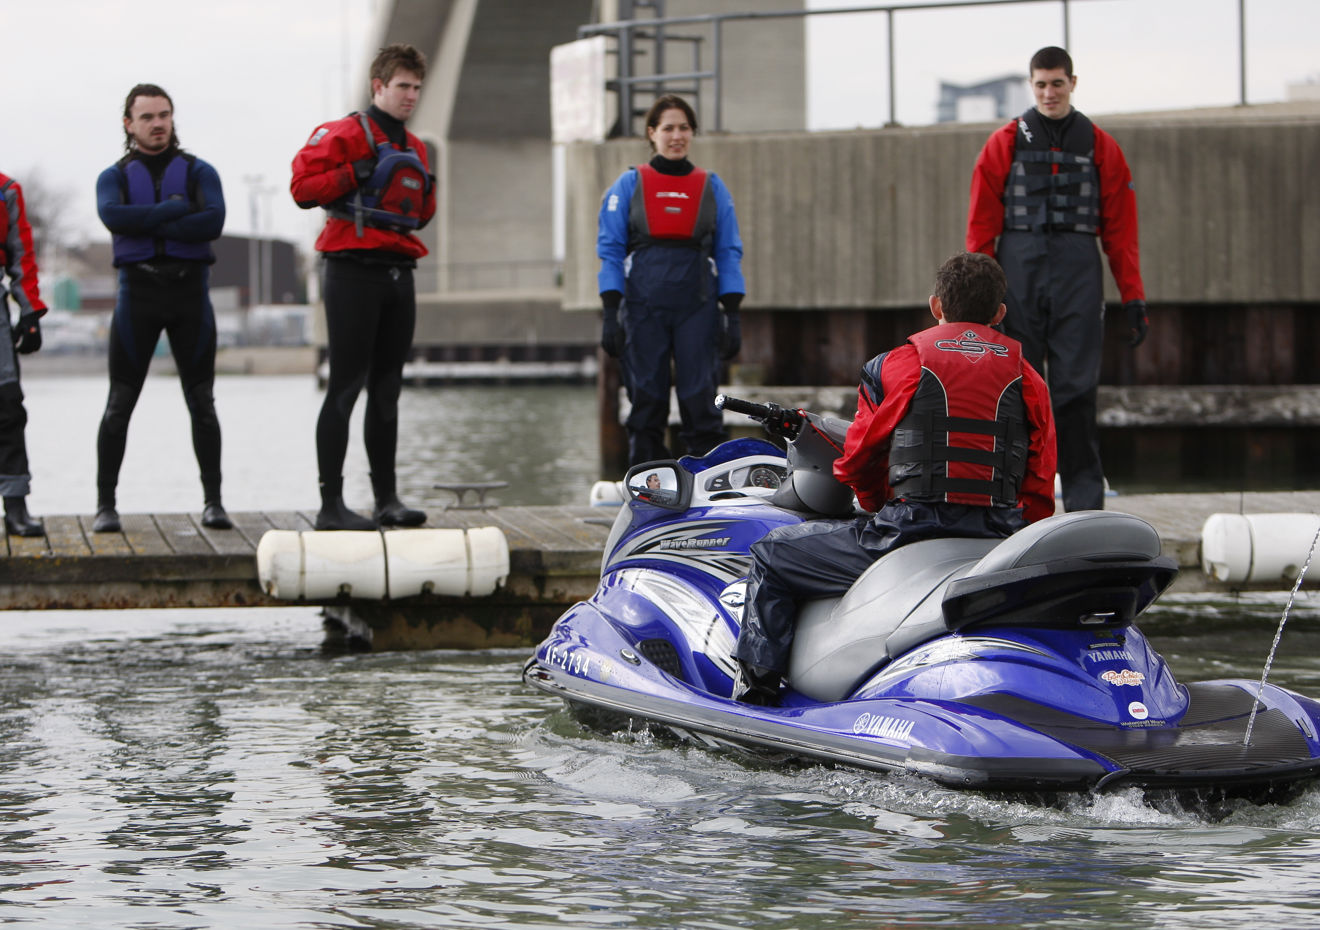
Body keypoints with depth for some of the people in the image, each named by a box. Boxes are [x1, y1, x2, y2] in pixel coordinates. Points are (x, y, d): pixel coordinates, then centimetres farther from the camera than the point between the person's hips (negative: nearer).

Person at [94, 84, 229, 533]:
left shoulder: (199, 172, 8)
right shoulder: (114, 177, 8)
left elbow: (213, 222, -13)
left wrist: (148, 225, -13)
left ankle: (213, 502, 6)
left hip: (191, 293, 0)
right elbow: (113, 217, -16)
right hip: (138, 292, 0)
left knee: (202, 403, 0)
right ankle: (105, 505, 2)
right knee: (119, 405, -2)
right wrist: (174, 209, -14)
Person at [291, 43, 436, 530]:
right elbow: (302, 185, -13)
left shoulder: (414, 148, 18)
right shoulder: (346, 134, -5)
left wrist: (426, 193, 9)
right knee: (345, 388, -8)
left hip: (398, 275, 8)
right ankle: (331, 504, -6)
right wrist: (356, 174, -18)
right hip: (353, 272, -8)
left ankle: (386, 499, 16)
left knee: (387, 391, 11)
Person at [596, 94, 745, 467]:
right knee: (646, 400, 1)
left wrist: (733, 315, 0)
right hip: (644, 306, 0)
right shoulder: (628, 185, 6)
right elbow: (610, 251, 3)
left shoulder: (712, 187, 10)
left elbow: (729, 253, 8)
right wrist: (610, 313, -6)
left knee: (701, 401, -6)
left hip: (697, 306, 0)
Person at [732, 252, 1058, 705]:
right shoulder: (1028, 380, 11)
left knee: (773, 555, 13)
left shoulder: (896, 366, 1)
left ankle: (755, 689, 6)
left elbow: (858, 459, 9)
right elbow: (1040, 490, 11)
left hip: (911, 532, -4)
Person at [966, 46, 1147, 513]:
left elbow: (1120, 230, 10)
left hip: (1078, 272, 0)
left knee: (1076, 388, -5)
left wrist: (1133, 296, 4)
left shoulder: (1100, 147, 11)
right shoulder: (1005, 144, 9)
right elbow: (982, 225, 7)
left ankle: (1085, 504, -3)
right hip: (1019, 269, 0)